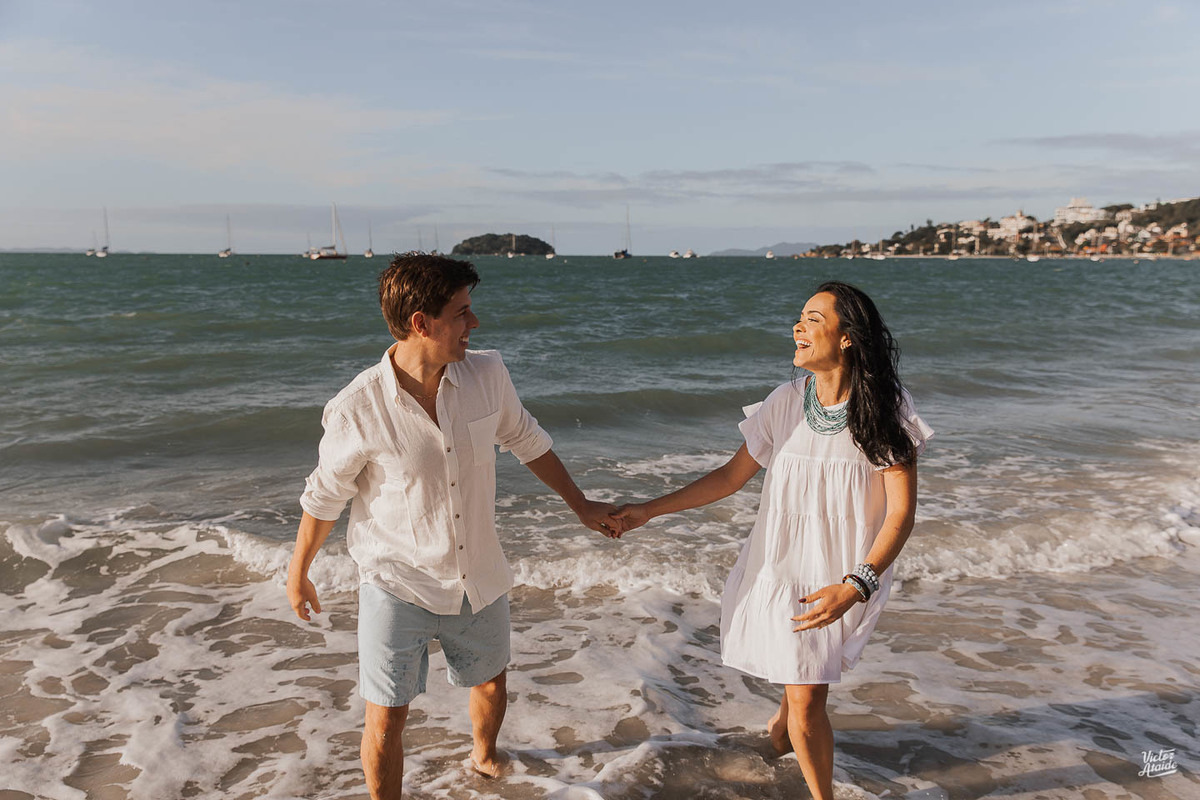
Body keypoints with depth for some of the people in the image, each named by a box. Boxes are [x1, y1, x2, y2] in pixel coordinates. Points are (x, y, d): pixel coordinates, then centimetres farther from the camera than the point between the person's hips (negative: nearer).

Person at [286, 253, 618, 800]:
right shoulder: (357, 411, -24)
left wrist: (580, 505, 12)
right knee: (386, 719, 2)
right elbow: (324, 497, -7)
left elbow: (525, 440, 6)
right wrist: (297, 575, 6)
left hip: (479, 579, 5)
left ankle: (484, 756, 58)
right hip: (398, 587, -4)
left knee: (490, 684, 25)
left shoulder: (487, 374, -13)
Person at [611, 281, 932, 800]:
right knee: (806, 698, 11)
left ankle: (784, 719, 36)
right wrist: (649, 510, 1)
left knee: (806, 699, 0)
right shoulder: (787, 403, -4)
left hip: (845, 578, -2)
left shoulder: (886, 411, -13)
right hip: (781, 566, 2)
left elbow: (901, 511, -14)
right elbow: (732, 476, 4)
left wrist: (853, 587, -27)